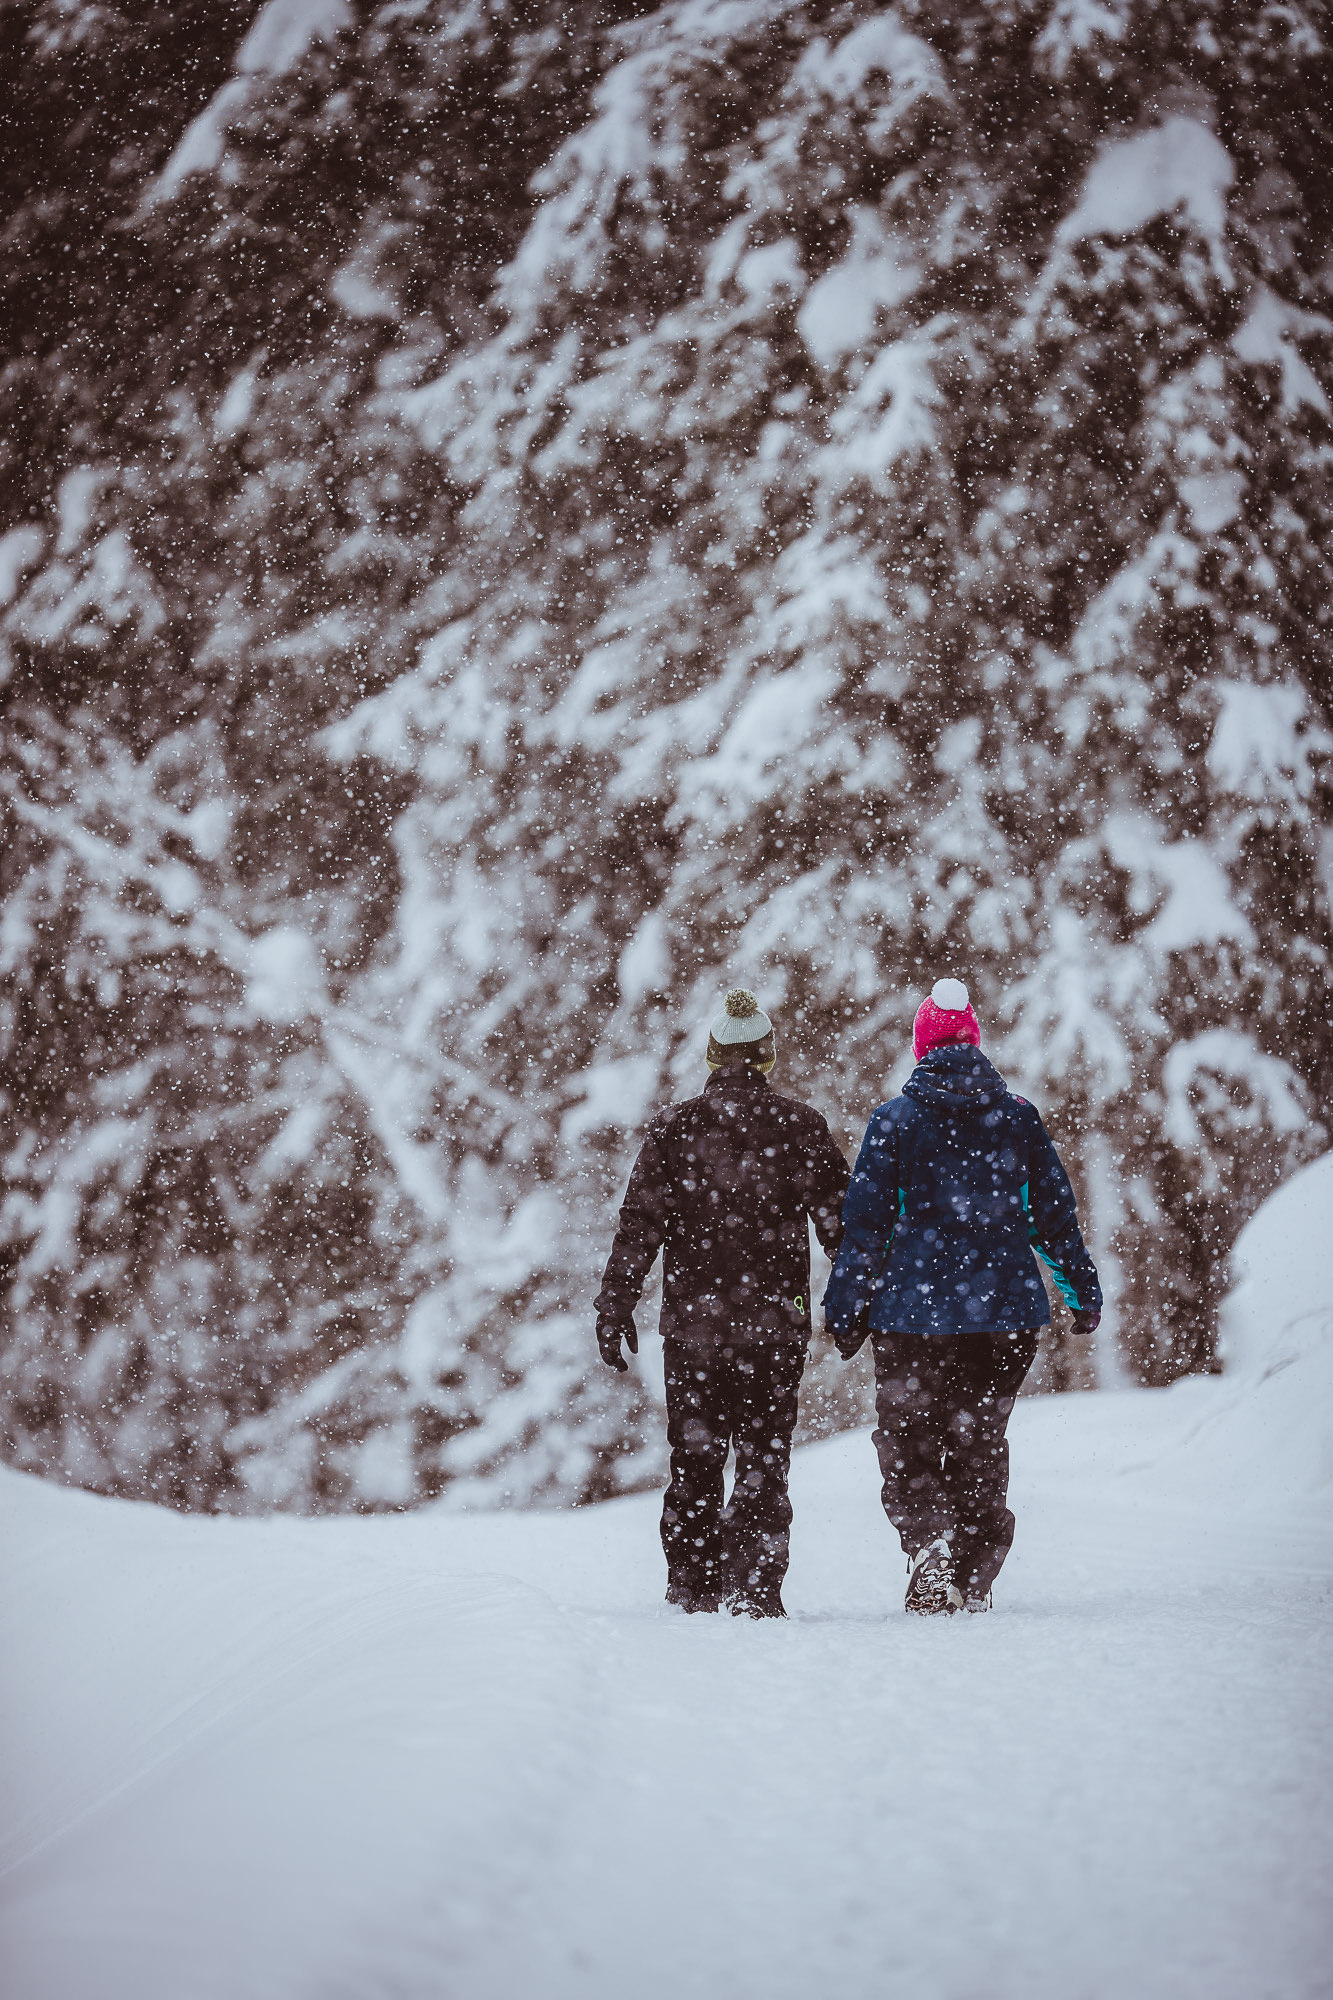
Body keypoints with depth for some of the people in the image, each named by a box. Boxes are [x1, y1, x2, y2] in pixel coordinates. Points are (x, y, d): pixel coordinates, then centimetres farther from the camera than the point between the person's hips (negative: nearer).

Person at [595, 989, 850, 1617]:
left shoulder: (674, 1127, -1)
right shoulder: (800, 1127, -2)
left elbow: (639, 1223, -3)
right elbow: (840, 1220, 1)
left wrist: (615, 1304, 2)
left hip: (692, 1318, 1)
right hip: (777, 1321, -1)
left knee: (695, 1458, 13)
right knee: (765, 1459, 5)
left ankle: (693, 1588, 17)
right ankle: (755, 1587, -5)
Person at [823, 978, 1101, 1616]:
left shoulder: (895, 1120, -3)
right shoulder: (1018, 1116, 4)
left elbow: (864, 1223, -2)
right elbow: (1055, 1214, 8)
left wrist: (844, 1311, 5)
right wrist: (1084, 1293, 19)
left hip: (915, 1310, -3)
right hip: (1007, 1310, 3)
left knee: (908, 1448, 5)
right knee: (982, 1446, 14)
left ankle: (931, 1551, -17)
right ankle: (974, 1584, 12)